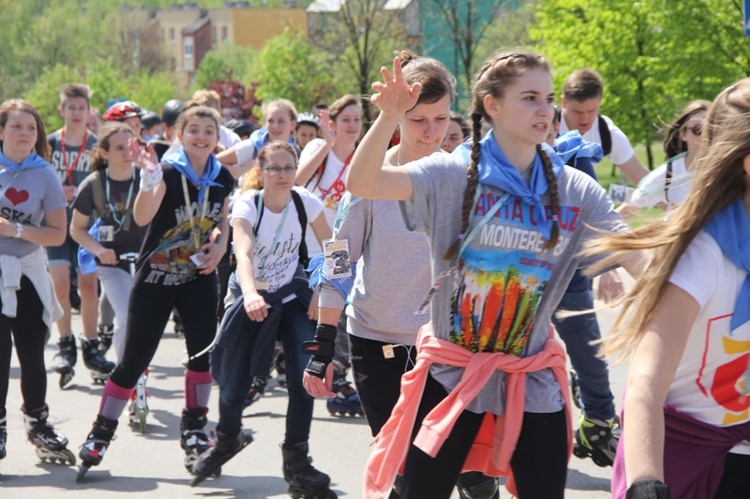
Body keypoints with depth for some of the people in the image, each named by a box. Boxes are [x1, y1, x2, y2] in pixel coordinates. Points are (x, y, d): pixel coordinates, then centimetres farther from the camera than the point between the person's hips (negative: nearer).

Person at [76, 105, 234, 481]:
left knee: (204, 350, -10)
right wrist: (148, 184, -50)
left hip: (199, 278, 4)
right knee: (134, 361, -2)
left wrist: (219, 248, -3)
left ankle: (193, 430, 6)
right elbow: (141, 218, -32)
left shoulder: (222, 179, 0)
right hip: (155, 279, -4)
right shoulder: (168, 173, -16)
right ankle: (100, 435, 10)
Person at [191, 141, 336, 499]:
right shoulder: (247, 205, -21)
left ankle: (296, 461, -4)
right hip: (251, 298, -1)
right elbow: (243, 254, -39)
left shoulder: (306, 202, -12)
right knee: (234, 383, 2)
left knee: (305, 375, -17)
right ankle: (228, 438, 37)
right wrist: (250, 294, -57)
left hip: (292, 296, 1)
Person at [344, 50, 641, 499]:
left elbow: (641, 259, -7)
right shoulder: (453, 175, -8)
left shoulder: (575, 191, 0)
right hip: (452, 376, -2)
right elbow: (361, 183, -20)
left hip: (535, 384, 2)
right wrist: (390, 116, -35)